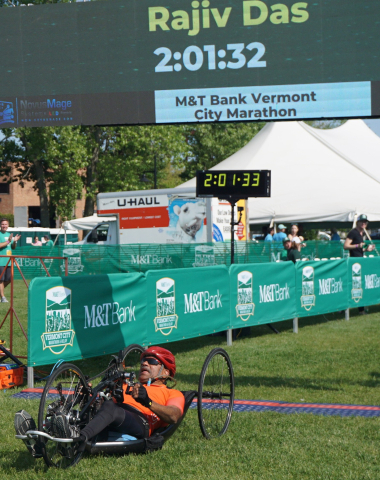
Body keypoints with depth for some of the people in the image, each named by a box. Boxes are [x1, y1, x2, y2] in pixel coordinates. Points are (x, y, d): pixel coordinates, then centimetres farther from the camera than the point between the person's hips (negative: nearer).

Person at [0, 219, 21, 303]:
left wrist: (15, 241, 1)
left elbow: (13, 247, 20)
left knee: (9, 279, 9)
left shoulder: (9, 235, 15)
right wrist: (8, 241, -21)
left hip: (8, 261, 7)